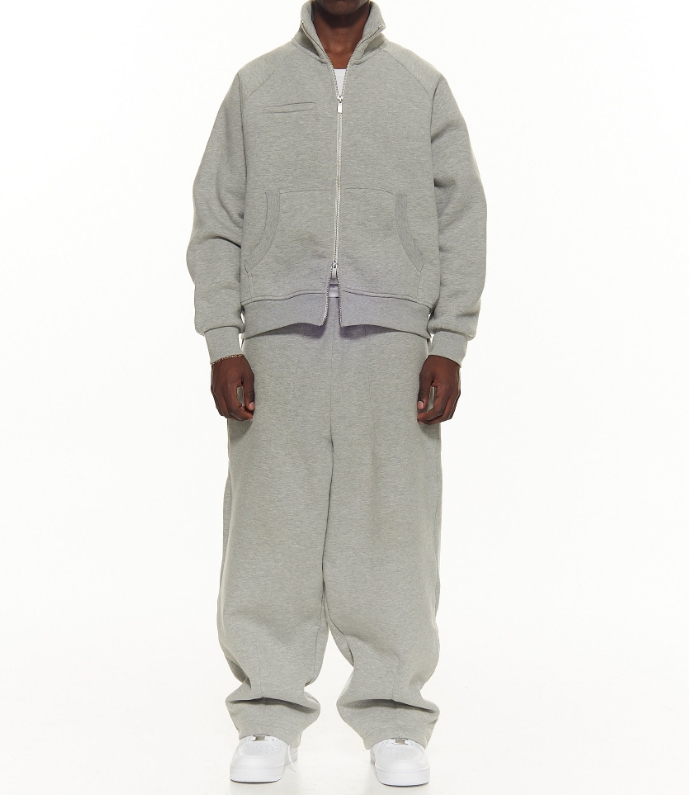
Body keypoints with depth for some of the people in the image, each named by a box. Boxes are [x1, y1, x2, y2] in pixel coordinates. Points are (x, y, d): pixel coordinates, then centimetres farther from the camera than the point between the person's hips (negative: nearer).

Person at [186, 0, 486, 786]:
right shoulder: (254, 86, 13)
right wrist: (223, 344, -2)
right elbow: (215, 225, 9)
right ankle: (271, 716, 9)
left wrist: (449, 346, -2)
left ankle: (394, 719, 8)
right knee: (271, 526, -1)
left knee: (391, 527, -1)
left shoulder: (423, 87, 13)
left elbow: (462, 220, 8)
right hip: (277, 336, 0)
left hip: (392, 338, 0)